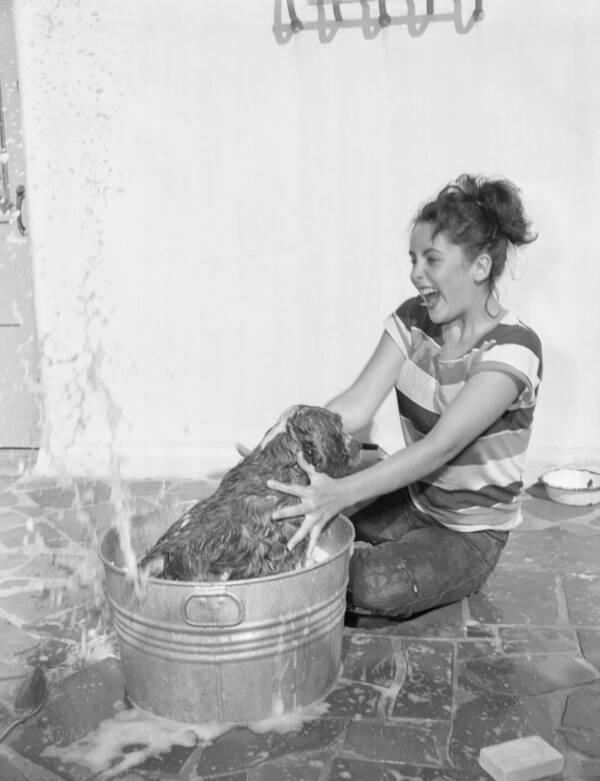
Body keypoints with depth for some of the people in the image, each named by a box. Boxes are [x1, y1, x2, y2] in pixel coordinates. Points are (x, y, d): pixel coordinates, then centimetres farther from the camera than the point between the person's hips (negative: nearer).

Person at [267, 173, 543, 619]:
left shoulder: (513, 348, -21)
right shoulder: (413, 320, -2)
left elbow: (441, 445, -32)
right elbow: (357, 404, -11)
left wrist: (341, 493, -42)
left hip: (472, 533, -5)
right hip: (412, 504, 5)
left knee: (375, 587, -30)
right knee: (295, 536, -14)